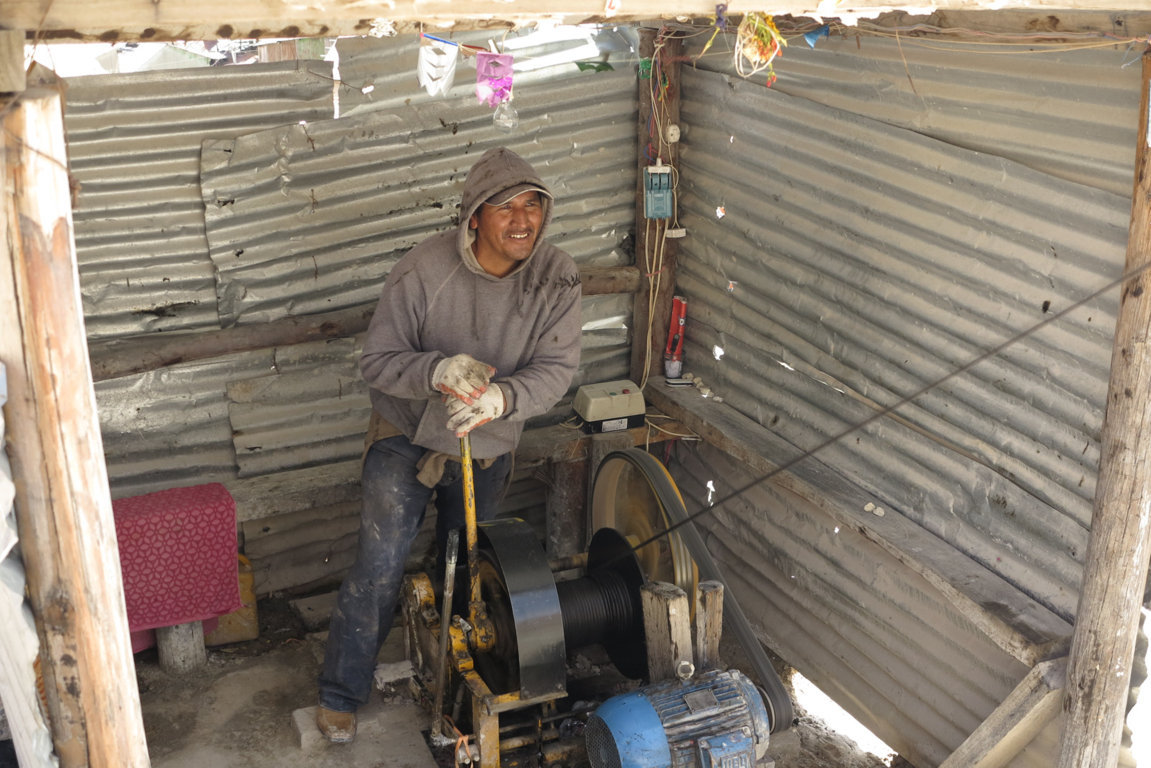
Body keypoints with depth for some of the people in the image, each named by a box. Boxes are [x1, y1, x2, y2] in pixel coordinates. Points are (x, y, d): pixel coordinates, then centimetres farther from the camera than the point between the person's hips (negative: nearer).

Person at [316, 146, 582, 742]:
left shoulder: (557, 278, -16)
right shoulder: (424, 270, -25)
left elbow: (556, 368, -18)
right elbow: (378, 360, -19)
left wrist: (502, 397, -39)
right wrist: (440, 370, -39)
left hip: (488, 446, 3)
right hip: (407, 436, -3)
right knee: (379, 568, -4)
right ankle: (341, 694, 17)